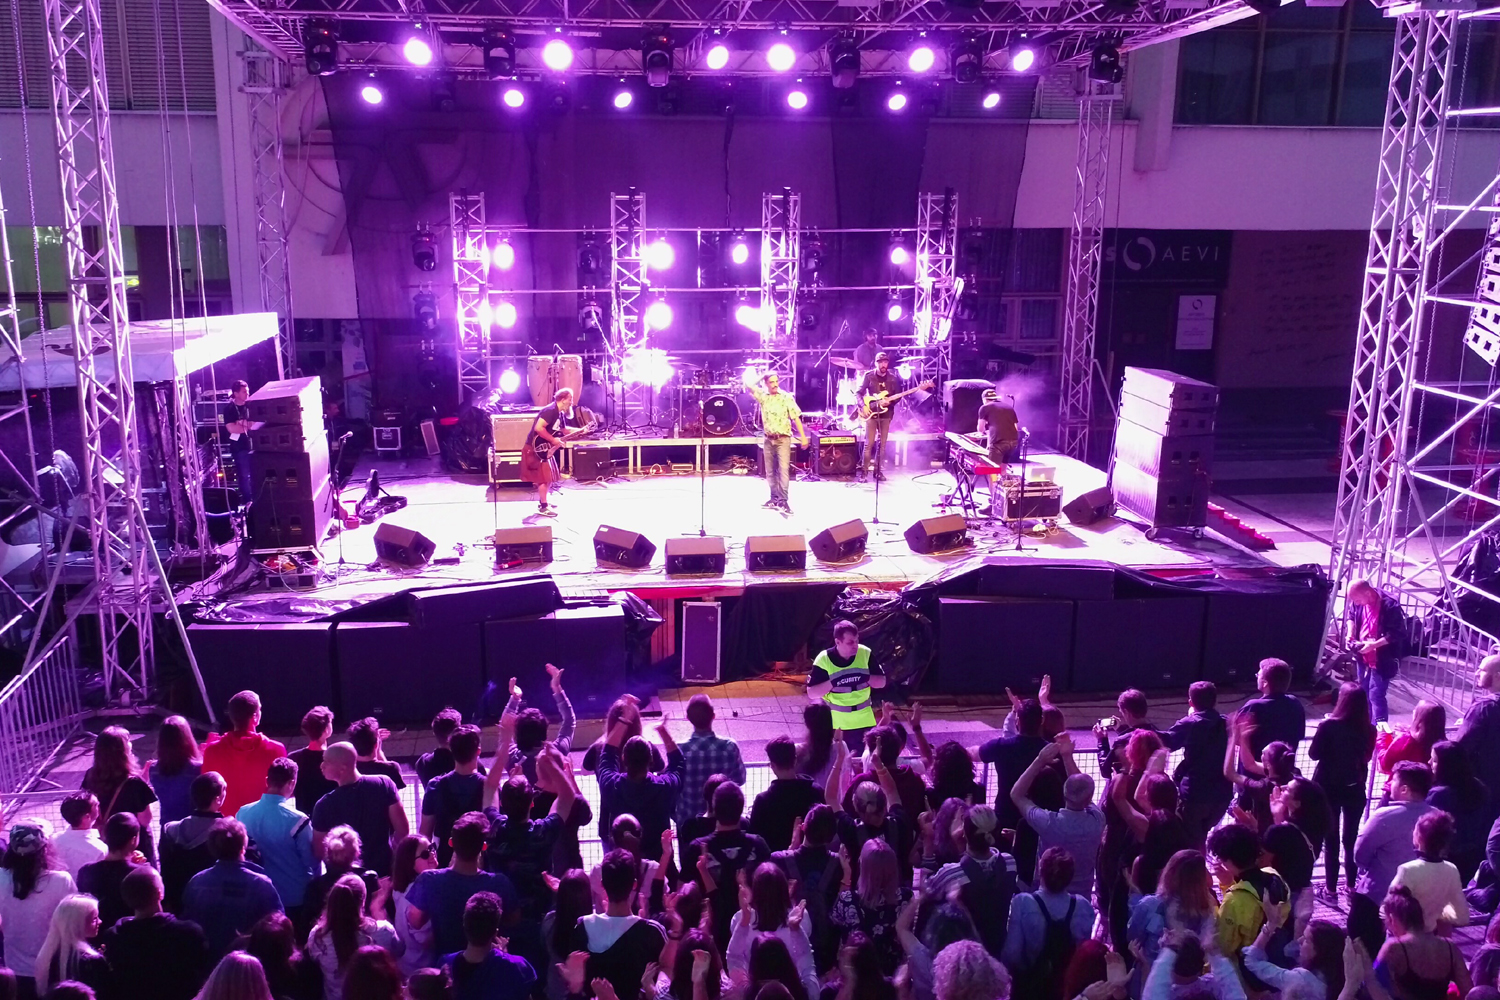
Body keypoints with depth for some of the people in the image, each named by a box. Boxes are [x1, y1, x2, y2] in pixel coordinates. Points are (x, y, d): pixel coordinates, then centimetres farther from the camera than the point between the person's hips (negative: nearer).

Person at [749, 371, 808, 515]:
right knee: (770, 471, 9)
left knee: (783, 469, -12)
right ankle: (775, 498, 19)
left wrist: (803, 436, -11)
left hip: (783, 439, -4)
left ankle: (783, 501, -13)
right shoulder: (763, 396, 4)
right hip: (768, 440, 4)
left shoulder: (787, 397, -5)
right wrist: (763, 376, 1)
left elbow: (796, 418, -6)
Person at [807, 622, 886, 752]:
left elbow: (882, 682, 0)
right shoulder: (823, 660, -14)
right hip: (834, 723, -2)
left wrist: (866, 677, -19)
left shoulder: (865, 654, -7)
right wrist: (833, 682, -26)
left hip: (863, 721, 2)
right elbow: (811, 693, -13)